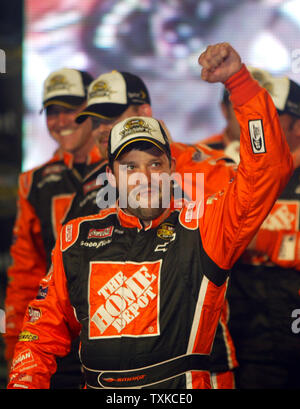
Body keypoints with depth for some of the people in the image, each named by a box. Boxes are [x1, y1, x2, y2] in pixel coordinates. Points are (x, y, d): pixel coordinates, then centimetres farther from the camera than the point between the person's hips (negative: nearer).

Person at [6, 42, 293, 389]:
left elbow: (269, 169, -2)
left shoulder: (202, 227, 7)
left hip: (181, 387, -3)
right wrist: (25, 381, 6)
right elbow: (48, 324, 23)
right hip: (98, 387, 3)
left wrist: (238, 79, -7)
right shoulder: (76, 238, 17)